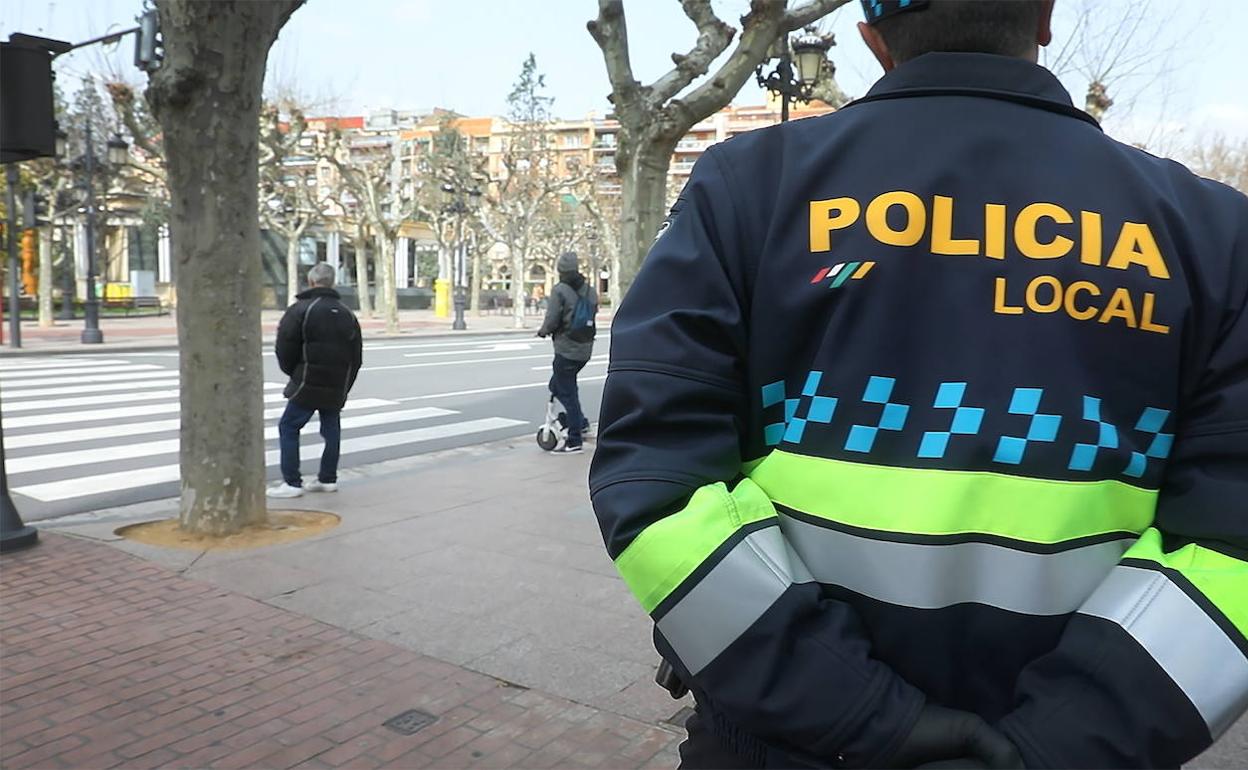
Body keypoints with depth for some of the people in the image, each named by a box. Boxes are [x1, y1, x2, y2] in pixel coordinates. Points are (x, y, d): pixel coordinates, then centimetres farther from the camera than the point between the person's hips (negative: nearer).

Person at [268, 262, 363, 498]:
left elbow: (284, 348, -8)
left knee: (288, 427, 3)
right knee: (331, 429, 16)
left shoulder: (300, 309, -9)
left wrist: (292, 373, 10)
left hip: (309, 383, -6)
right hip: (337, 386, 6)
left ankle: (292, 482, 0)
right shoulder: (347, 313, 10)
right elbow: (357, 355, 14)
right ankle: (328, 479, 22)